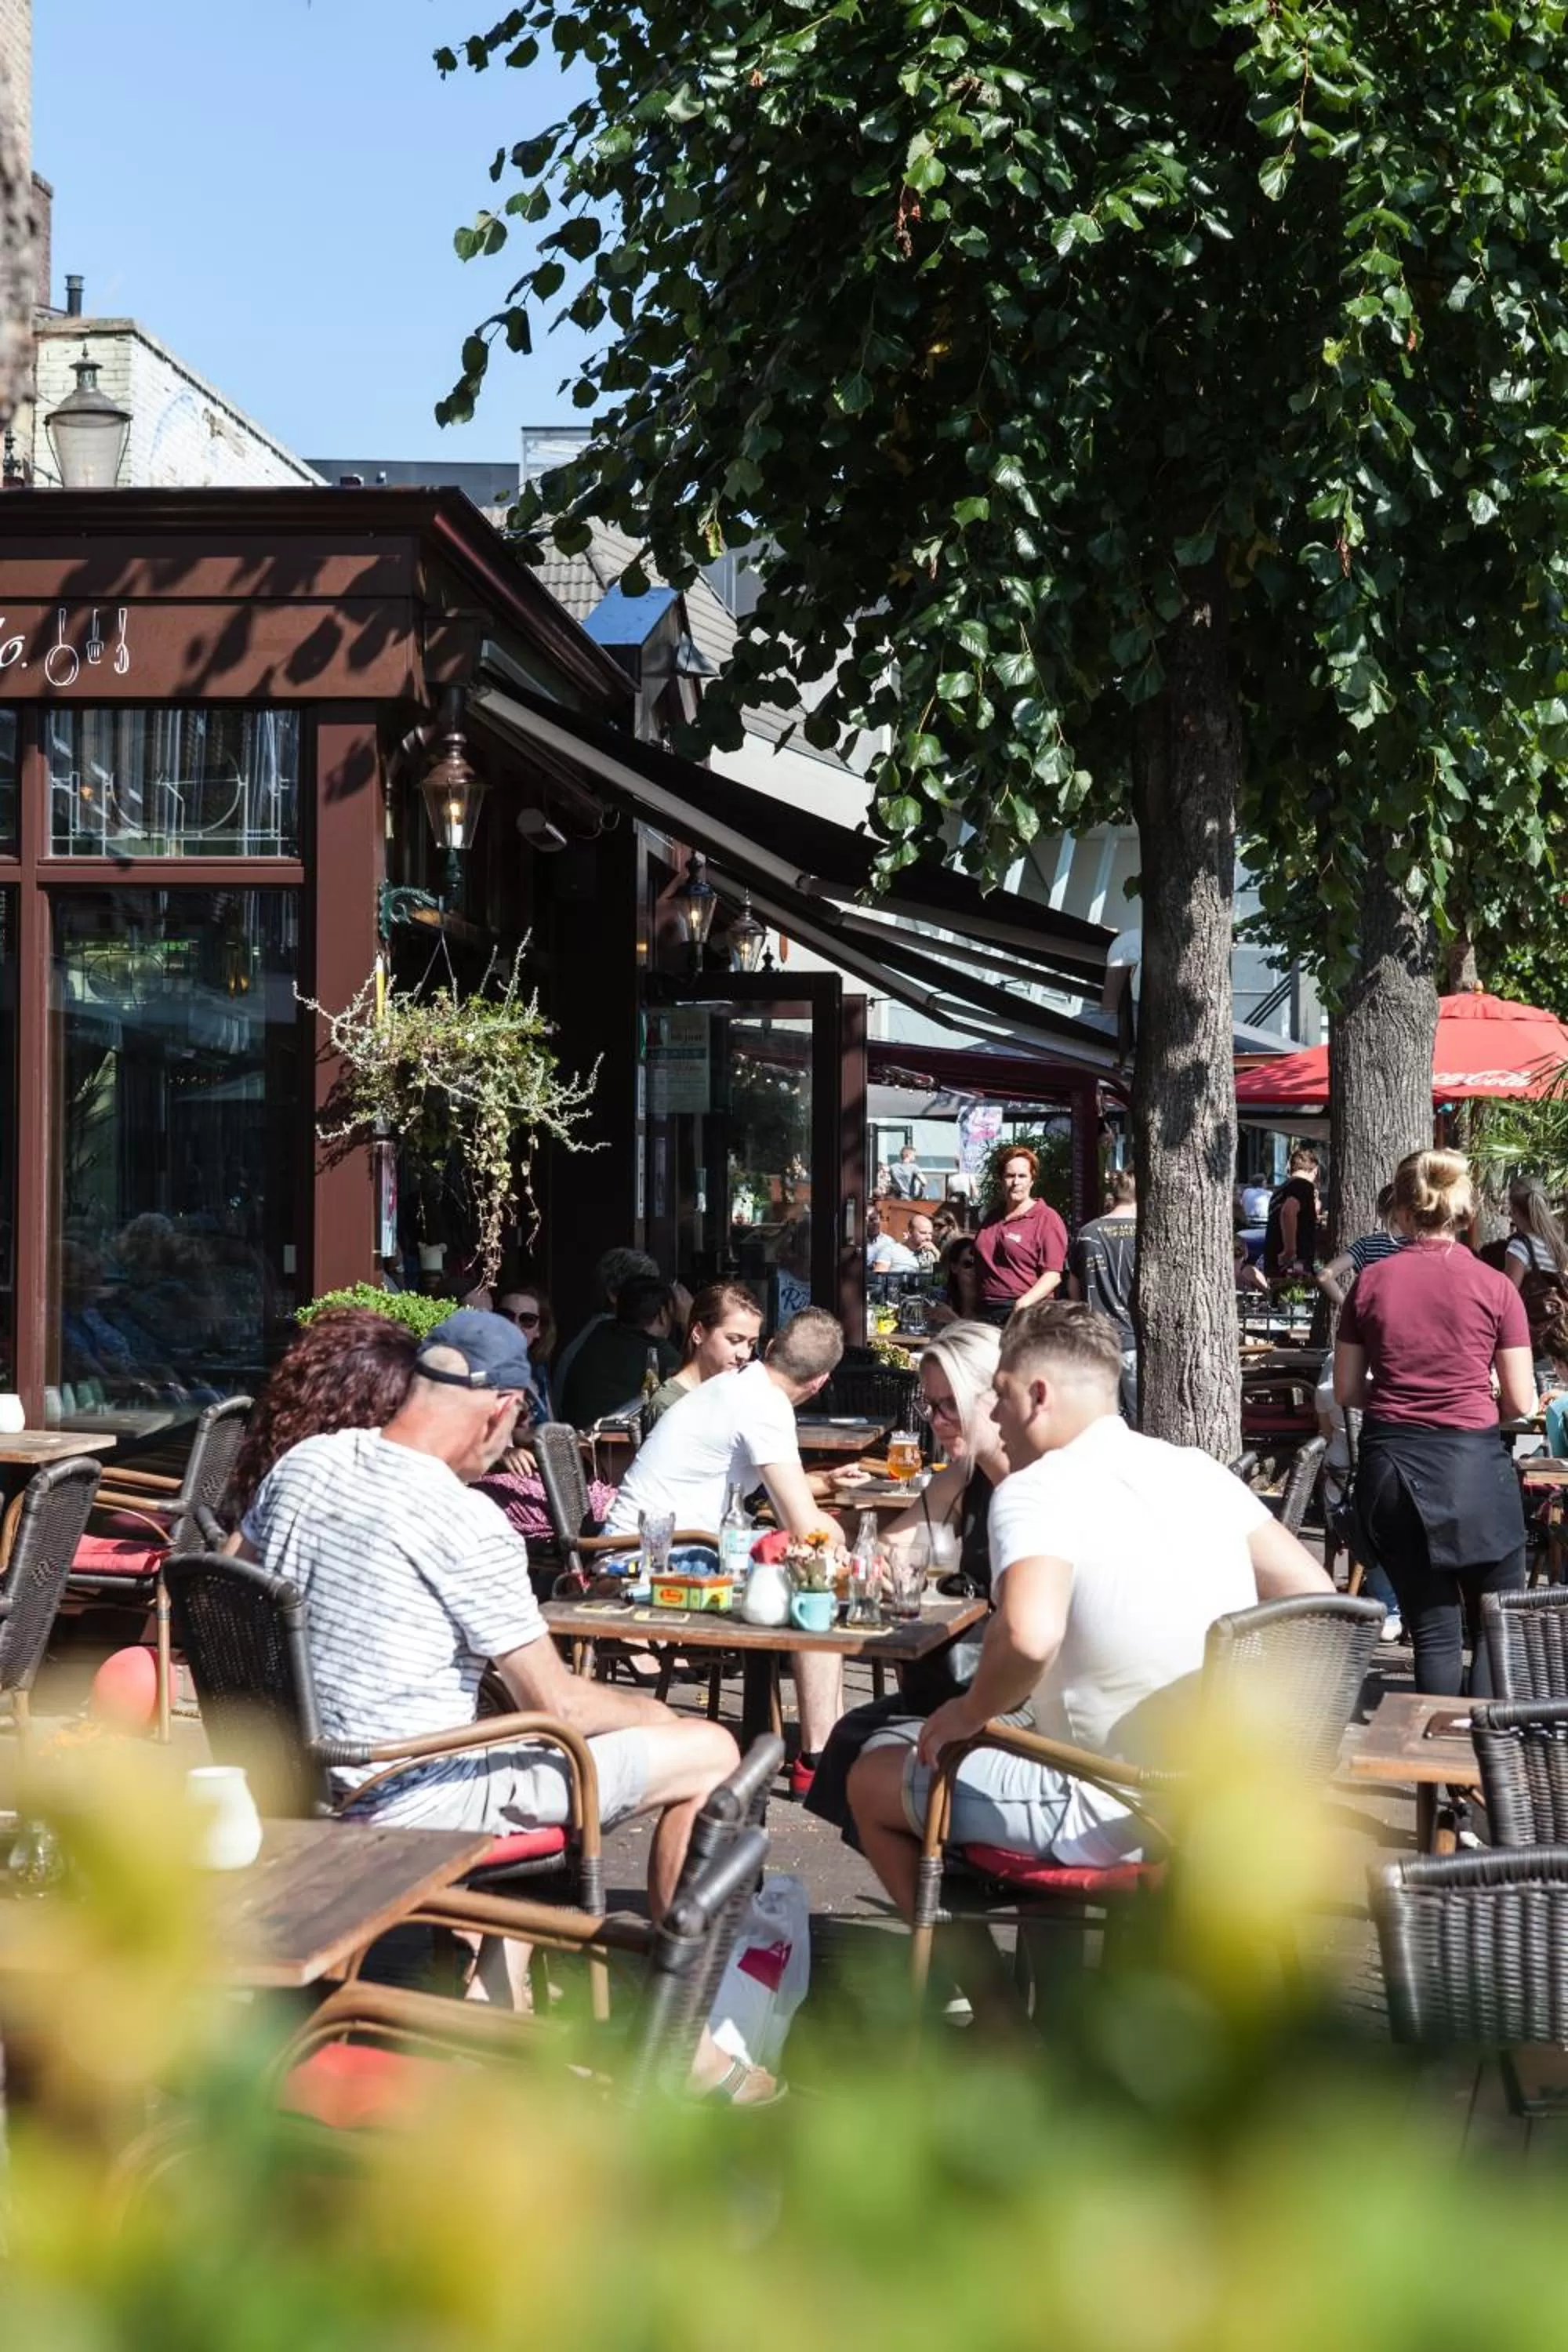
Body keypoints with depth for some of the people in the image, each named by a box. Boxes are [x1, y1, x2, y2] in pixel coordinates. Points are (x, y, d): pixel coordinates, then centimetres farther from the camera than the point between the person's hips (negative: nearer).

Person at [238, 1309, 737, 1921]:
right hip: (414, 1808, -8)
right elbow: (555, 1705, -17)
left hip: (305, 1790, 8)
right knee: (709, 1752, -1)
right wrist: (650, 1712, 4)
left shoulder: (303, 1463, -1)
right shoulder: (468, 1523, -22)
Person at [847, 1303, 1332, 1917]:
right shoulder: (1196, 1469, 5)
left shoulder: (1036, 1489, -17)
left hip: (1116, 1821, -8)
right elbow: (1312, 1597, 9)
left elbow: (1028, 1636, -36)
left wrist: (971, 1711, -17)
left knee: (871, 1779, 12)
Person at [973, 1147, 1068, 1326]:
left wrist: (1023, 1303, -22)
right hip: (987, 1311, 6)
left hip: (1026, 1312, -6)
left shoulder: (1046, 1219, -1)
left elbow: (1053, 1275, -9)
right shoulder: (992, 1219, 20)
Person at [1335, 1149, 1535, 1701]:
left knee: (1432, 1630, 11)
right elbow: (1521, 1404, -3)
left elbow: (1345, 1394, 5)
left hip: (1390, 1466, 2)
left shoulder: (1371, 1282, 0)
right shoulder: (1494, 1287, -5)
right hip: (1472, 1464, -2)